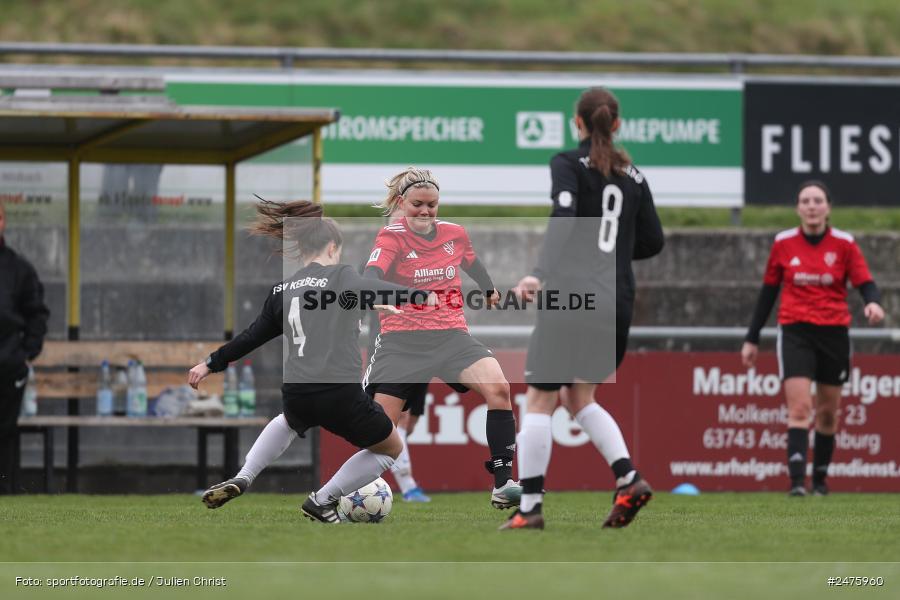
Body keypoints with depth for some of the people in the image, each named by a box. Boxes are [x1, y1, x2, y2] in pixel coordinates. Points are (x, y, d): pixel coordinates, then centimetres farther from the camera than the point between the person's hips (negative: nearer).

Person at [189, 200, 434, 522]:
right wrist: (422, 296, -30)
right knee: (390, 449, 21)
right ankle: (322, 501, 16)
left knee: (290, 421, 42)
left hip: (295, 395, 5)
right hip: (341, 395, -5)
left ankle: (241, 480, 27)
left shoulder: (282, 291, 13)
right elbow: (374, 289, -21)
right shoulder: (340, 275, -1)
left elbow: (251, 337, 22)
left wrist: (211, 364, 36)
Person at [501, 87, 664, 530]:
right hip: (618, 302, 6)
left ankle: (529, 507, -4)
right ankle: (629, 479, -2)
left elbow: (563, 219, -19)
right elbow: (652, 241, 15)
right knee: (579, 399, 18)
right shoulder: (632, 176, 13)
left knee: (539, 400, 1)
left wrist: (540, 276, -27)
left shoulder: (568, 164, -2)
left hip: (570, 295, -6)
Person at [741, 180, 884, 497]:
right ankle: (797, 480, -23)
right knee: (799, 407, -16)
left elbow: (865, 283, -4)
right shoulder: (783, 243, 2)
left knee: (828, 412, 9)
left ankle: (820, 478, 24)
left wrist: (873, 303, -29)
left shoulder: (844, 244, 0)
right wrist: (752, 339, 11)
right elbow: (768, 291, 10)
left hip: (834, 333, 1)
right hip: (795, 332, -1)